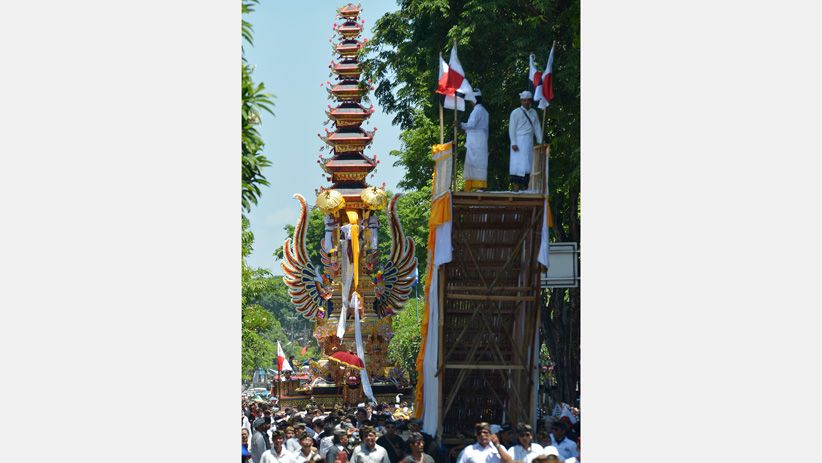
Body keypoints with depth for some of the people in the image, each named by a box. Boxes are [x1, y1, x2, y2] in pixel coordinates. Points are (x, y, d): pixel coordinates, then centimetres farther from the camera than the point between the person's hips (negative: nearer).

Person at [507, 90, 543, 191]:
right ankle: (515, 186, -12)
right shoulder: (516, 113, -1)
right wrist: (513, 143, -12)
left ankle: (524, 187, 6)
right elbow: (511, 129, -4)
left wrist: (540, 142, 6)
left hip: (529, 141, 5)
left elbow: (537, 128, 14)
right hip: (519, 141, -5)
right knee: (518, 163, -10)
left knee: (527, 164, 3)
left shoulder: (533, 113, 14)